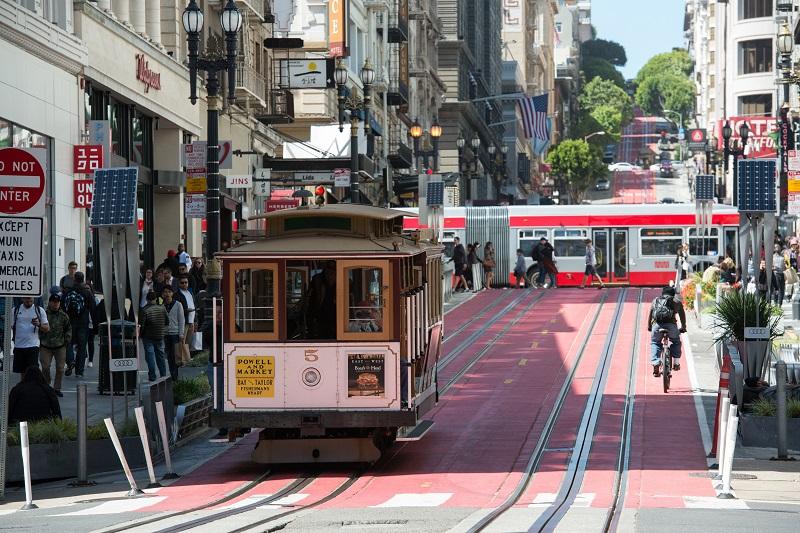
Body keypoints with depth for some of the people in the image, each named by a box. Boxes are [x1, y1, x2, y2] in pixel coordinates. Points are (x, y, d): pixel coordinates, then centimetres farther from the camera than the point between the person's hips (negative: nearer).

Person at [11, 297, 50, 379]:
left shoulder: (39, 310, 4)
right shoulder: (15, 310, 8)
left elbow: (47, 328, 2)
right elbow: (10, 326, 14)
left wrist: (39, 325, -16)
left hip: (33, 346, -2)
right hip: (19, 346, 2)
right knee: (22, 372, 9)